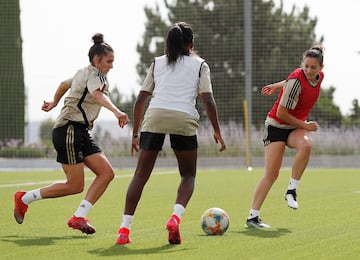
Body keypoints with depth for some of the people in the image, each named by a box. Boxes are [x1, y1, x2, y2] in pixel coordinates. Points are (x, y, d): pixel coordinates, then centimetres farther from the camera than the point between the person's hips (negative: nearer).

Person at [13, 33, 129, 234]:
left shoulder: (84, 73, 18)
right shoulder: (94, 74, -11)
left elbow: (64, 84, 37)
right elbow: (97, 95, -33)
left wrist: (54, 103, 53)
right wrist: (116, 111, -49)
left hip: (81, 133, 10)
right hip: (70, 129, -10)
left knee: (107, 173, -5)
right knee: (75, 186, -7)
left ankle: (79, 217, -7)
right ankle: (25, 198, 8)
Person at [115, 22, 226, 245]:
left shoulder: (157, 63, 22)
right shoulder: (199, 65, 16)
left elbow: (141, 99, 16)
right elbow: (208, 100, 4)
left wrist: (135, 133, 20)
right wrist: (217, 131, 8)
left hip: (154, 117, 2)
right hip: (184, 119, -2)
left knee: (141, 174, 7)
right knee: (188, 175, 15)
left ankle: (125, 228, -2)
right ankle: (176, 216, -11)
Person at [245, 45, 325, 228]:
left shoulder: (319, 76, -3)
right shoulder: (296, 80, -24)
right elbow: (281, 113, -21)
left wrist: (277, 86, 22)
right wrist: (304, 125, -17)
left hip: (297, 127, 5)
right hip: (277, 126, -5)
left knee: (306, 145, -31)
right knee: (271, 174, -11)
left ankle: (291, 191, -19)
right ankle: (252, 216, -3)